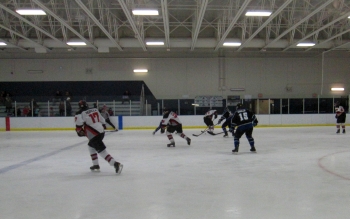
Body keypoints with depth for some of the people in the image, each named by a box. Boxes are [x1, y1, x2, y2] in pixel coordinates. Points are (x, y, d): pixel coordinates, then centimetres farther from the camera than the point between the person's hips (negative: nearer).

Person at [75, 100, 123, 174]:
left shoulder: (80, 114, -5)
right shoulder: (95, 110, 12)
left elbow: (78, 126, -15)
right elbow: (102, 120, 17)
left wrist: (80, 132, 4)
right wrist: (103, 126, 32)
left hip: (94, 135, -8)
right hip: (101, 132, 8)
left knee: (102, 151, -8)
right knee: (91, 146, 28)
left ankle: (116, 164, -21)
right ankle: (96, 165, 29)